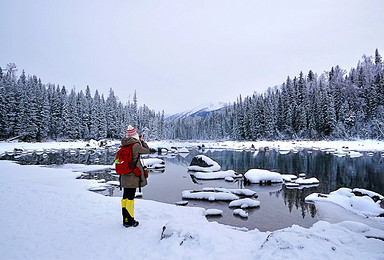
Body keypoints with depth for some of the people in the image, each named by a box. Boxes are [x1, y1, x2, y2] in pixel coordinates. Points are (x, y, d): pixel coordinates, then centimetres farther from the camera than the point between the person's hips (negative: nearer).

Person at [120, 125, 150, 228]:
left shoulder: (124, 145, 4)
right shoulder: (136, 145, -16)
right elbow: (147, 150, -2)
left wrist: (138, 141, 19)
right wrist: (142, 141, 10)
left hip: (124, 175, 7)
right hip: (133, 175, -7)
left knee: (125, 197, 14)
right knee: (130, 197, 0)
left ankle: (125, 220, 26)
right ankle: (130, 221, 10)